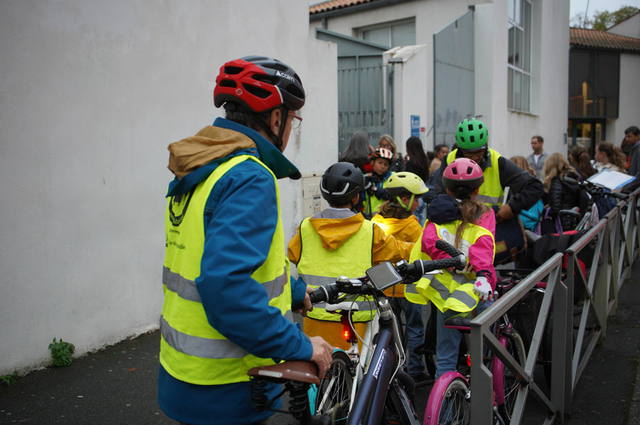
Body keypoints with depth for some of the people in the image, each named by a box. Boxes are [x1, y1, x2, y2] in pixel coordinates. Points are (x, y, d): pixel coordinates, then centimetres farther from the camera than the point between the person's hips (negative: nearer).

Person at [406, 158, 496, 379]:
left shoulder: (437, 214, 12)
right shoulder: (484, 214, 7)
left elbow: (429, 241, -8)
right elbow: (483, 243, -12)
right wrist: (483, 274, -24)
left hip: (444, 291, 2)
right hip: (477, 291, -2)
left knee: (445, 355, 10)